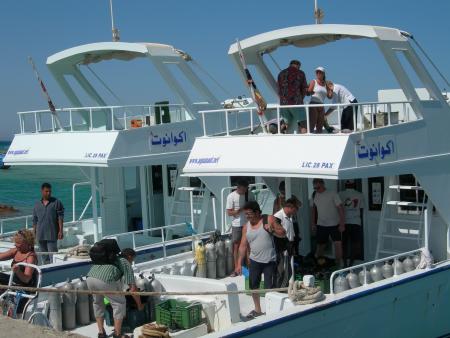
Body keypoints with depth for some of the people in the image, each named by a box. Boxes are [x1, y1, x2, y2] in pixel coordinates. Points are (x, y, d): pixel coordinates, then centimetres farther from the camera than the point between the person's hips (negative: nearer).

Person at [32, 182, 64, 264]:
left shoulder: (56, 202, 0)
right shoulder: (37, 204, 11)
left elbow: (60, 218, -3)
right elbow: (35, 221, 15)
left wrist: (60, 231, -9)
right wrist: (34, 233, 11)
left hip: (52, 234, -4)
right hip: (40, 235, 4)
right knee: (44, 256, 9)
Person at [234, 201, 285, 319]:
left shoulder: (268, 221, -7)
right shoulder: (246, 227, 2)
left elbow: (283, 233, -5)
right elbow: (243, 246, 4)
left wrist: (272, 230, -24)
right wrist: (239, 263, 0)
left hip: (269, 261, -4)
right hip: (254, 261, 4)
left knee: (269, 287, -2)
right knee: (253, 286, 12)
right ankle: (257, 310, 30)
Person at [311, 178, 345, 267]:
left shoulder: (333, 194, -11)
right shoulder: (315, 196, 5)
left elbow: (340, 208, -11)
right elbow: (313, 209, 17)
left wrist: (342, 223, -15)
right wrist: (313, 223, 15)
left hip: (334, 224, -4)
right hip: (321, 225, 4)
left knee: (338, 243, -14)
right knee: (320, 245, 10)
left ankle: (340, 264, -9)